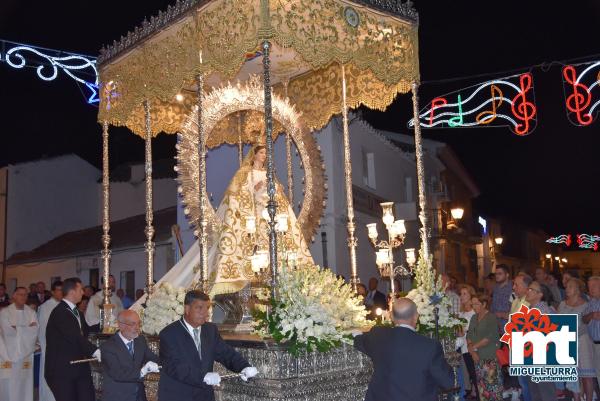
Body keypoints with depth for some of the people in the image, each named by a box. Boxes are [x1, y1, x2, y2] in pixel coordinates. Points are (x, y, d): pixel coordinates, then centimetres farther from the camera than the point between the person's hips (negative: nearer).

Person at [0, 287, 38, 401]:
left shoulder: (31, 313, 8)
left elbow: (35, 332, -3)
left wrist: (17, 328, -6)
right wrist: (26, 328, -4)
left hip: (26, 355, 2)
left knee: (25, 386, 2)